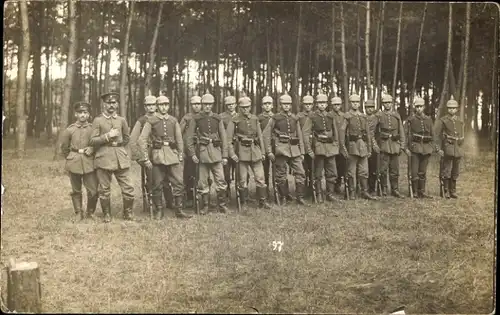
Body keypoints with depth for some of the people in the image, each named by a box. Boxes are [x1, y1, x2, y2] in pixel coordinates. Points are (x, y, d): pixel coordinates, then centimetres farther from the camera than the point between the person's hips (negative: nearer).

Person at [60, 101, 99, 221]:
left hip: (89, 163, 0)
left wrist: (92, 149, -6)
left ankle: (90, 212, 17)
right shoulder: (69, 130, 2)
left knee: (93, 191, -3)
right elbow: (64, 148, 14)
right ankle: (78, 213, 21)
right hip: (74, 164, 1)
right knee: (76, 191, 8)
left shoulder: (92, 129, 1)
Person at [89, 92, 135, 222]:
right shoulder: (97, 120, 2)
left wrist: (118, 145, 13)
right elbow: (93, 141, -2)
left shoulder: (122, 120, 11)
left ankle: (127, 213, 17)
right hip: (103, 158, -2)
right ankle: (107, 215, 19)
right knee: (104, 190, 4)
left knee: (128, 188, -1)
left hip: (121, 158, 2)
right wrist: (107, 136, -12)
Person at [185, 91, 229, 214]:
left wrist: (225, 155, 2)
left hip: (216, 151, 1)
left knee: (220, 179, -2)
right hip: (202, 152, -1)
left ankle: (222, 204, 11)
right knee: (203, 181, 3)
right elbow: (189, 137, 1)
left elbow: (223, 138, 7)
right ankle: (205, 206, 15)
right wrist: (192, 153, -7)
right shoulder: (196, 119, 1)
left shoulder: (217, 118, 6)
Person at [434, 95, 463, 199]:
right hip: (448, 148, -4)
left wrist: (461, 148, 13)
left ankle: (453, 191, 15)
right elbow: (437, 135, -4)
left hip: (458, 149, 5)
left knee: (455, 172, 7)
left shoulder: (460, 122, 13)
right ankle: (446, 191, 3)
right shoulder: (442, 120, -1)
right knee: (446, 171, -5)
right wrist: (440, 148, -11)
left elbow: (462, 136, 20)